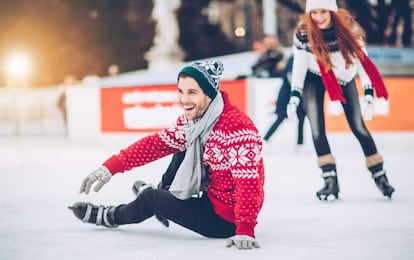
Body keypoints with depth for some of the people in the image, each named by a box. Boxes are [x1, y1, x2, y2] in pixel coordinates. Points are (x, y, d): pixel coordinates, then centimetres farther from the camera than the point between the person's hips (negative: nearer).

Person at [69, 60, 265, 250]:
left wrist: (245, 230, -43)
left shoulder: (237, 128, -30)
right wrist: (111, 167, -8)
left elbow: (248, 182, -35)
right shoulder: (192, 119, -2)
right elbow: (158, 143, -1)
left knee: (151, 199, 4)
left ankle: (111, 217, 34)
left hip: (225, 219, -8)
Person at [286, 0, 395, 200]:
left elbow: (362, 59, -21)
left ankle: (379, 176, 13)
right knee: (317, 129, -12)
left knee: (358, 126, 0)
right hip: (315, 79, 0)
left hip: (344, 78, 0)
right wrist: (294, 97, -19)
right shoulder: (303, 33, -25)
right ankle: (330, 181, -5)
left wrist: (368, 95, -24)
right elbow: (299, 65, -15)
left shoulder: (348, 27, -26)